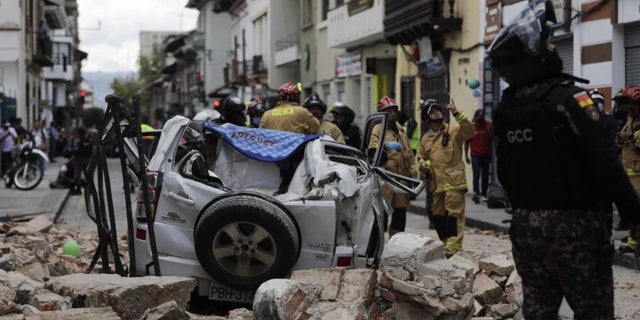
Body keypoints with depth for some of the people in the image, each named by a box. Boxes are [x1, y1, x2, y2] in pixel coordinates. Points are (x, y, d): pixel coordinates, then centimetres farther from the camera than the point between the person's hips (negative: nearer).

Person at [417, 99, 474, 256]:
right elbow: (420, 156, 29)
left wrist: (457, 114, -24)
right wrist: (422, 164, 5)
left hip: (454, 182, -6)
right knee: (437, 216, 10)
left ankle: (453, 247, -15)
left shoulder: (453, 131, 1)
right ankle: (446, 243, 22)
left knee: (454, 214, -11)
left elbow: (469, 131, -17)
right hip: (436, 183, 6)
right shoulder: (425, 138, 17)